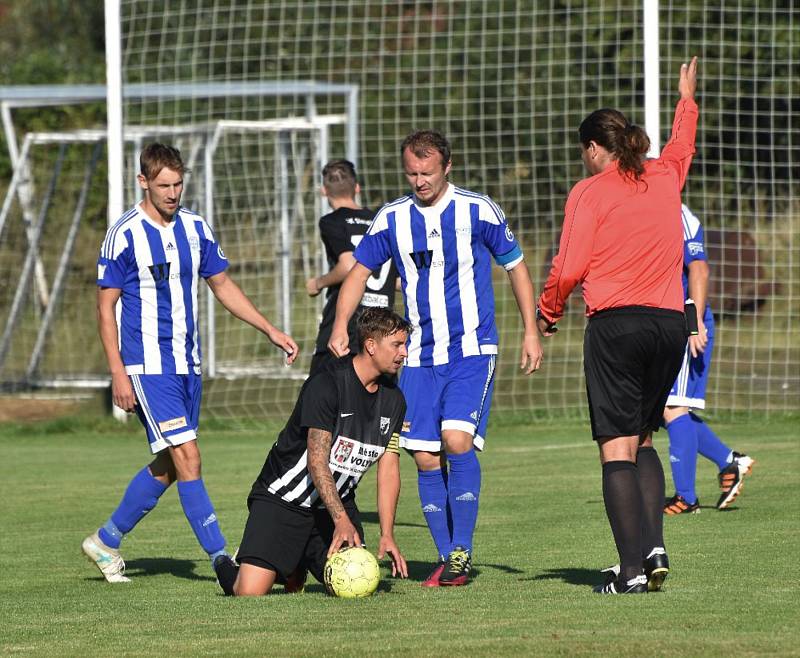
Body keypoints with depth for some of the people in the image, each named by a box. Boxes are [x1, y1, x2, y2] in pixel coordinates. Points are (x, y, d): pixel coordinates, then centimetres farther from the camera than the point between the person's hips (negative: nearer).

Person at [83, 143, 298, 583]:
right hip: (147, 366, -7)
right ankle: (222, 560, -13)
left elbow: (223, 286, 18)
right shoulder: (124, 235, -10)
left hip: (187, 365, 7)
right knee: (187, 457, -14)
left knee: (167, 466, 10)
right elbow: (105, 306, -6)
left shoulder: (196, 228, 7)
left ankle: (106, 542, 26)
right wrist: (118, 373, -12)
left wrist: (271, 331, 10)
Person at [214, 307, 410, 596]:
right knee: (251, 593, -20)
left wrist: (387, 535, -9)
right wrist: (341, 521, -34)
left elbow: (388, 470, 3)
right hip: (282, 501, -6)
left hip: (338, 502, 6)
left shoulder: (393, 400, 3)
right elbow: (317, 461, -24)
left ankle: (297, 566, 19)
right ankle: (228, 569, 18)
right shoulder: (326, 385, -19)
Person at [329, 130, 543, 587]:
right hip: (420, 357, 4)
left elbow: (516, 266, 6)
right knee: (427, 459, -1)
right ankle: (446, 559, 9)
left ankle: (462, 550, -12)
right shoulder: (392, 219, 4)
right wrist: (341, 326, -5)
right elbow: (360, 271, 11)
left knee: (458, 440, -21)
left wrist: (531, 332, 3)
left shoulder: (478, 211, -3)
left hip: (472, 352, -4)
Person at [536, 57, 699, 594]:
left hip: (616, 324, -5)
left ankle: (633, 568, -10)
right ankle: (655, 547, 2)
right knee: (642, 440, 18)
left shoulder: (590, 192, -4)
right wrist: (687, 100, 53)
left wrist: (548, 311, 9)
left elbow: (569, 269, -9)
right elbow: (682, 145, 35)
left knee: (617, 447, -3)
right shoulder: (665, 178, 11)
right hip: (670, 323, 5)